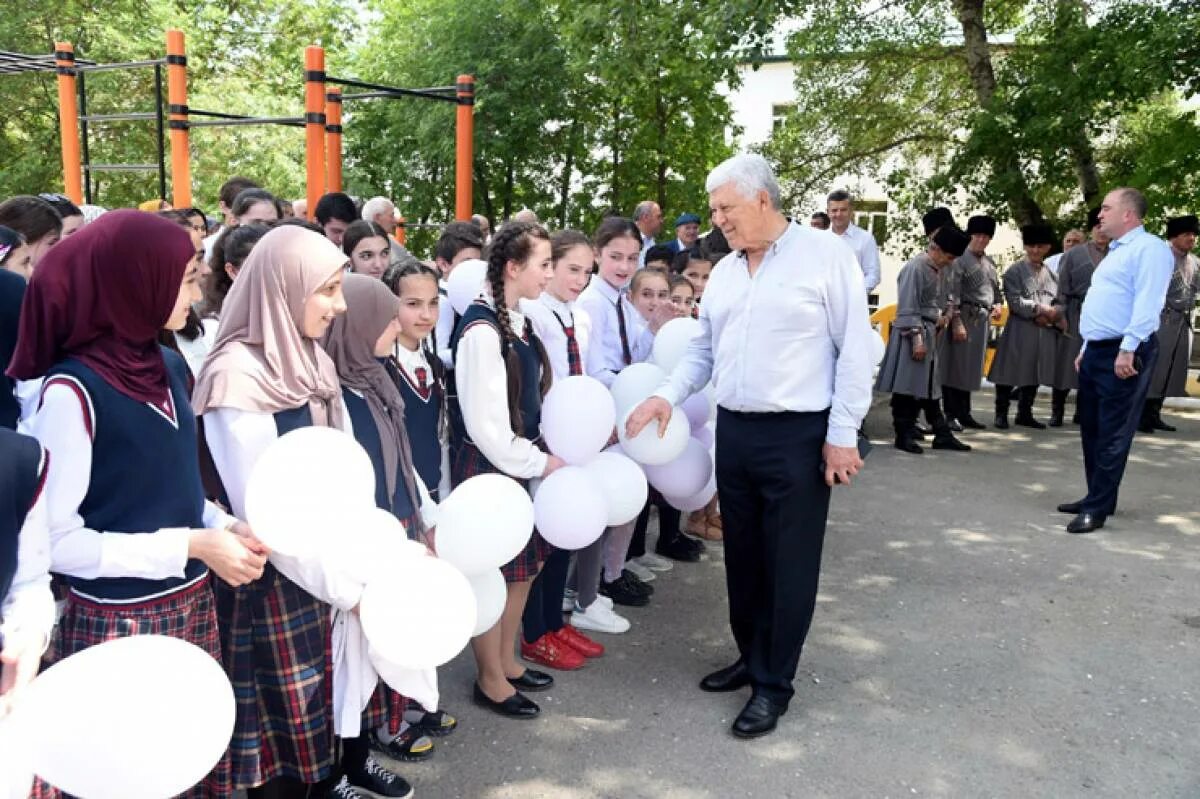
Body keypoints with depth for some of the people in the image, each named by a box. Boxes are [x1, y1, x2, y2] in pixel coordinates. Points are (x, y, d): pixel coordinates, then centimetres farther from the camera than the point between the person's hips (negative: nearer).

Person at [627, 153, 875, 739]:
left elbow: (855, 348, -9)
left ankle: (774, 684, 18)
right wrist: (668, 395, 0)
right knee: (742, 556, 16)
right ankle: (752, 657, 34)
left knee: (789, 564, 4)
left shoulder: (825, 256, -7)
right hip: (733, 432, 6)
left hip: (798, 436, -6)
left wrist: (842, 434, -12)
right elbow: (704, 348, 17)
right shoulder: (724, 271, 11)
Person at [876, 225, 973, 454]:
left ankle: (942, 435, 16)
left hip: (932, 335, 9)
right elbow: (908, 308, -18)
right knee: (907, 386, -2)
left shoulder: (939, 270, 11)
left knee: (929, 387, 13)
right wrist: (917, 338, -19)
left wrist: (945, 316, 8)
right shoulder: (915, 268, -15)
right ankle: (904, 435, 6)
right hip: (913, 335, -9)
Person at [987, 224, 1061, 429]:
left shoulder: (1051, 273, 13)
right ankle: (1001, 414, 5)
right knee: (1010, 373, -3)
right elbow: (1016, 302, -11)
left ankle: (1025, 414, 19)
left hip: (1045, 332, 5)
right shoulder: (1014, 271, -2)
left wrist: (1050, 316, -10)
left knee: (1035, 374, 9)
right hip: (1019, 330, -5)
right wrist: (1042, 309, -14)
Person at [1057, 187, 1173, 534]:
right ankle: (1096, 497, 23)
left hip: (1123, 353, -10)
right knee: (1091, 430, 14)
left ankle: (1098, 508, -1)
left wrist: (1128, 349, -27)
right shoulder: (1114, 252, 22)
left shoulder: (1149, 248, -10)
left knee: (1113, 434, -5)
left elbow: (1147, 303, -20)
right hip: (1097, 351, 10)